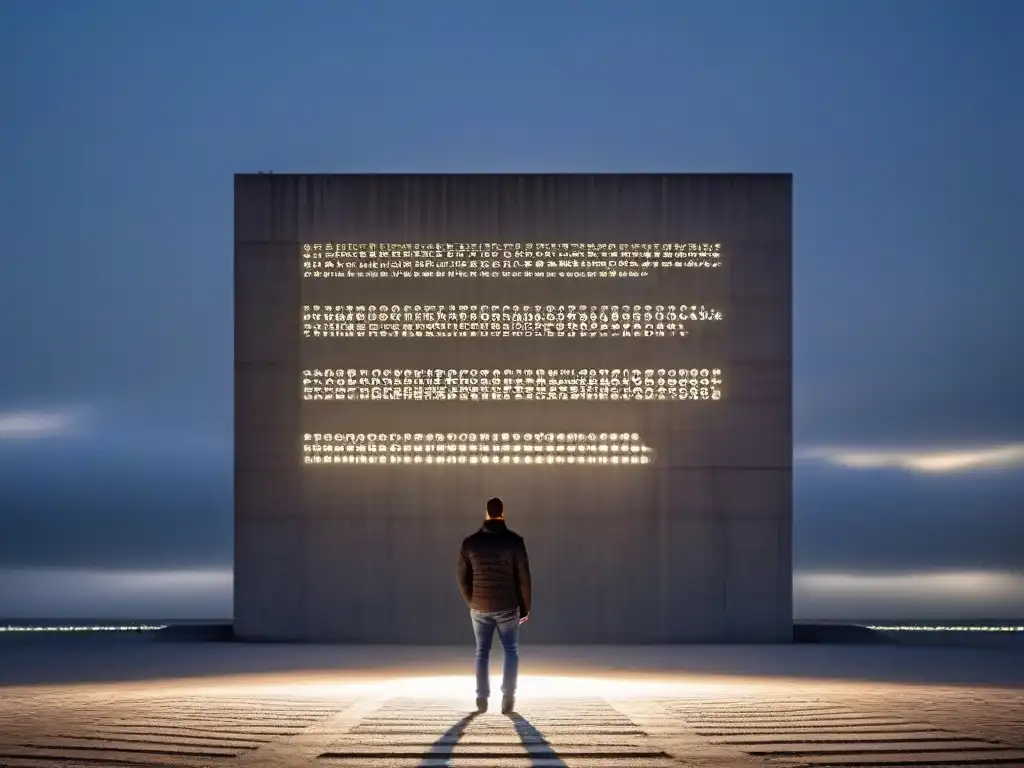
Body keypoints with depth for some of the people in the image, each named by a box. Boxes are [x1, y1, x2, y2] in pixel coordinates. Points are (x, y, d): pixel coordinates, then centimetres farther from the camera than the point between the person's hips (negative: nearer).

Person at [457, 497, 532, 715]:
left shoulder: (470, 542, -1)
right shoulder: (514, 541, -8)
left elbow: (463, 578, 4)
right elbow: (523, 578, -6)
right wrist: (525, 607, 4)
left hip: (480, 607, 2)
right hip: (507, 607, -2)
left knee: (482, 652, 15)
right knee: (511, 652, 11)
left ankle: (482, 699, 10)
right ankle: (508, 699, 0)